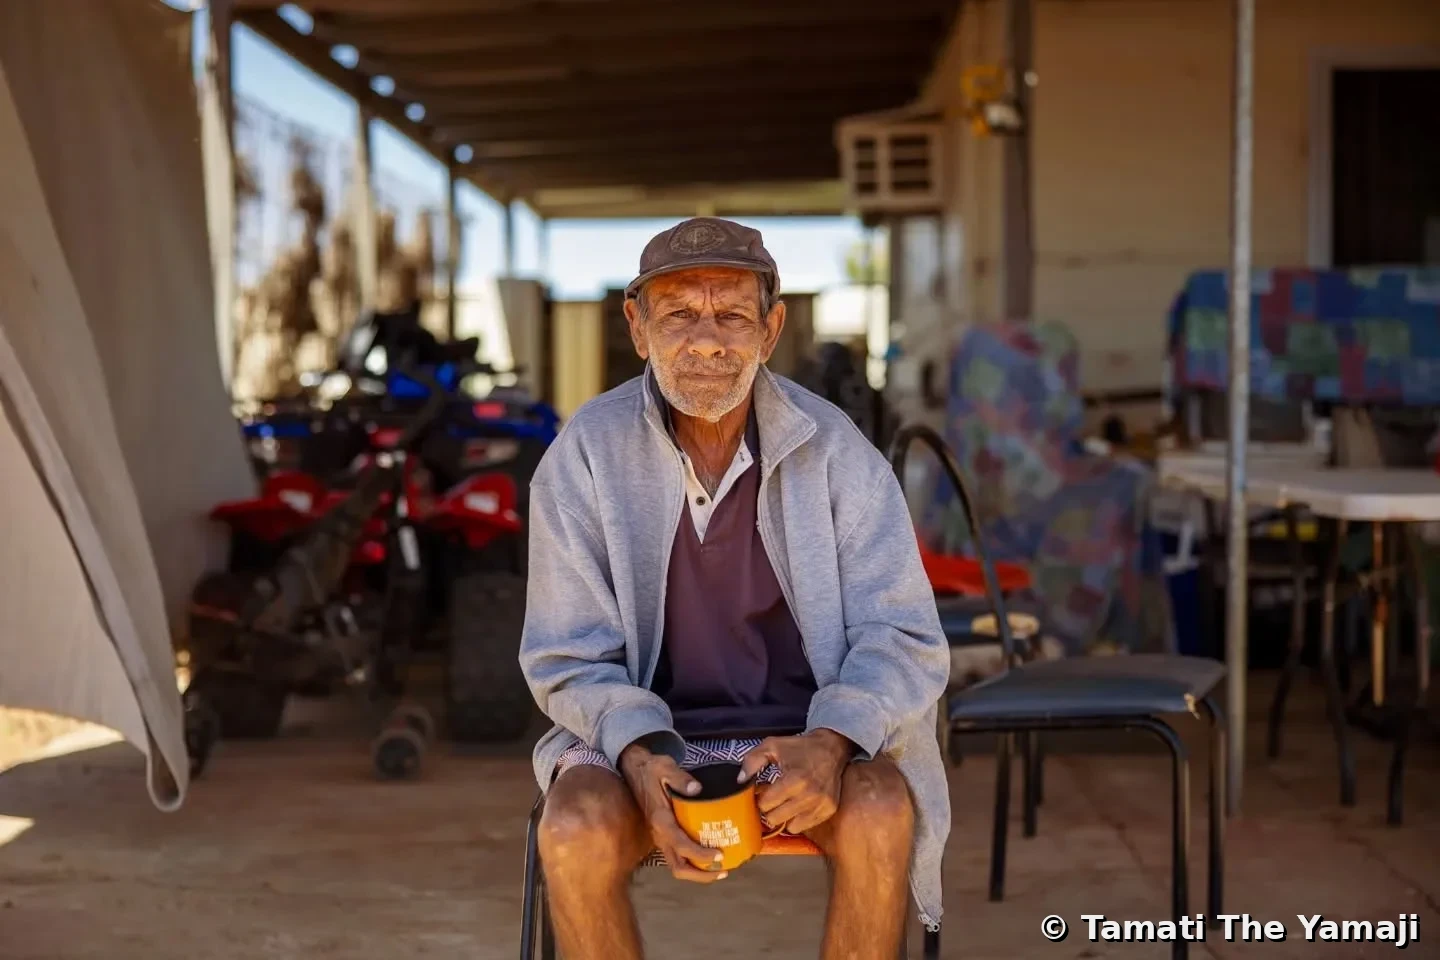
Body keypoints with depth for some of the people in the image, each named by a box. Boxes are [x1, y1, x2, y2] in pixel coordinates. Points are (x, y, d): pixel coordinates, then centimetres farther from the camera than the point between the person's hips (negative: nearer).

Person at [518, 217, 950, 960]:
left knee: (881, 817, -31)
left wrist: (830, 743, -31)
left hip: (808, 737, 0)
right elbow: (569, 659, -7)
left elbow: (903, 639, -10)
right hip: (645, 736, 0)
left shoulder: (835, 449, -10)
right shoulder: (585, 453, -10)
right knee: (575, 834, -30)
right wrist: (640, 756, -27)